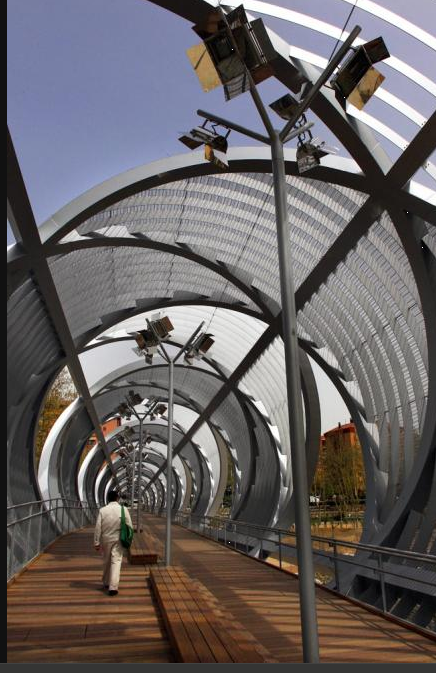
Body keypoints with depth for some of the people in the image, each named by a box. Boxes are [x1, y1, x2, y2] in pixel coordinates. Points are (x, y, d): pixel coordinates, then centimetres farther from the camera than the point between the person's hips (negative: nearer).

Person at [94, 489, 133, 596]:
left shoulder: (102, 510, -7)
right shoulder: (123, 509, -7)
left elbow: (98, 527, -6)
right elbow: (129, 526, -4)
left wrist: (96, 543, 0)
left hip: (106, 539, 2)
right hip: (118, 539, -2)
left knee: (106, 561, 18)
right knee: (116, 561, 0)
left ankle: (106, 583, 33)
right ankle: (113, 587, -9)